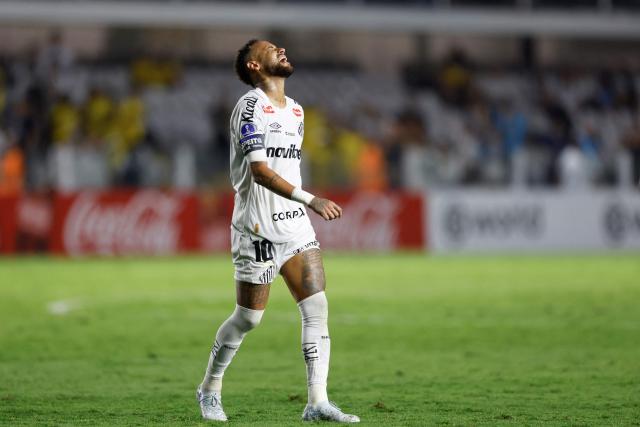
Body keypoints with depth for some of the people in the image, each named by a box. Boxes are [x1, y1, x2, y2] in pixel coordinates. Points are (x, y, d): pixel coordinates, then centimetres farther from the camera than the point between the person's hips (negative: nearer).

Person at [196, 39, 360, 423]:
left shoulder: (296, 111, 15)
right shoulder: (250, 107, -12)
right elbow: (259, 171, -22)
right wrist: (311, 200, -30)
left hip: (296, 226, 7)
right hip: (258, 230, -7)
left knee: (317, 308, -7)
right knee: (248, 318, 3)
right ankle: (210, 389, 24)